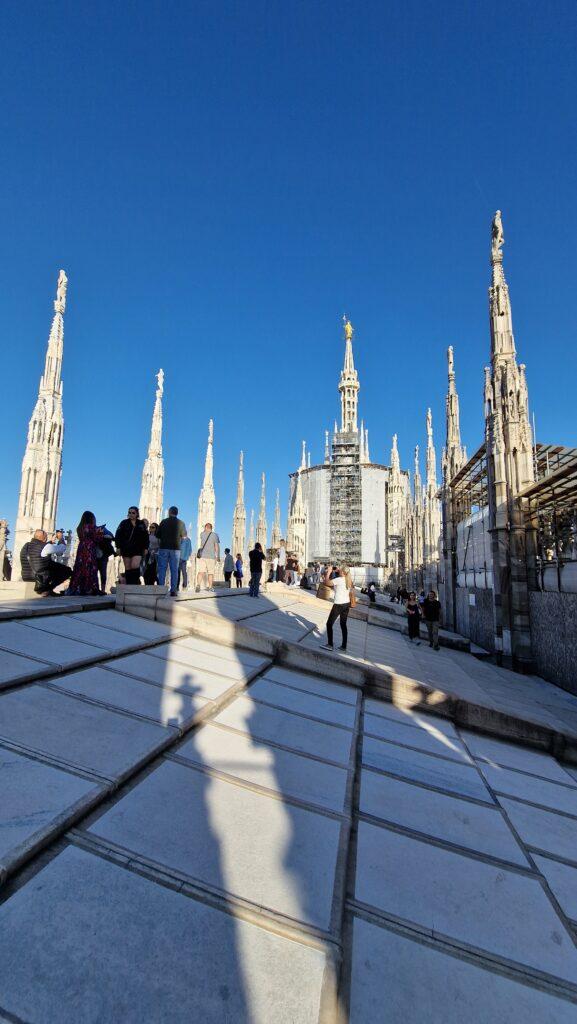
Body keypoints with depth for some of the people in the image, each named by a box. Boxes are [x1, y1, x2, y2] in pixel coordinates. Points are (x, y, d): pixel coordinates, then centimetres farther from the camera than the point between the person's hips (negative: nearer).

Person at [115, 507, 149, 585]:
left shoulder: (141, 524, 7)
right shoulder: (124, 523, 4)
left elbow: (146, 537, 10)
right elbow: (118, 536, 2)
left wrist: (145, 548, 4)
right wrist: (118, 547, -6)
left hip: (137, 549, -1)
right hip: (126, 549, 1)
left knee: (135, 566, -17)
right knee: (127, 568, 4)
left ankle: (136, 583, -3)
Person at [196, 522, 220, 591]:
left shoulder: (202, 534, 7)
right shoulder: (214, 535, -1)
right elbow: (217, 546, -5)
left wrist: (205, 530, 27)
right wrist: (218, 556, -1)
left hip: (202, 555, 2)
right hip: (211, 556, -1)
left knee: (200, 572, -5)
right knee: (211, 572, 9)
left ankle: (198, 585, -23)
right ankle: (210, 587, 12)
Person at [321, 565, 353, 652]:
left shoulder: (339, 579, -17)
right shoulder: (348, 580, 6)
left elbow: (327, 583, -18)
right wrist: (337, 571, 15)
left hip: (339, 605, -8)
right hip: (347, 604, 8)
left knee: (329, 624, 4)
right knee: (343, 625, 15)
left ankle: (330, 645, 4)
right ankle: (344, 646, 17)